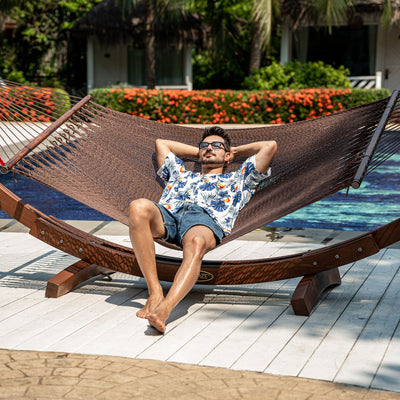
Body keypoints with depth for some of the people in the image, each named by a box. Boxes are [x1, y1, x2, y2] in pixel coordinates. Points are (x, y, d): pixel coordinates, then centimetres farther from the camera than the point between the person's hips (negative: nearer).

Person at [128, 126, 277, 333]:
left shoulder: (237, 180, 38)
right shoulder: (181, 174, 45)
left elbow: (270, 145, 38)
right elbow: (161, 143, 60)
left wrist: (235, 151, 49)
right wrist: (198, 152, 60)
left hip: (206, 218, -2)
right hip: (168, 213, 2)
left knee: (196, 244, -41)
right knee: (138, 207, -34)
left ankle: (164, 309, -61)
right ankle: (155, 293, -34)